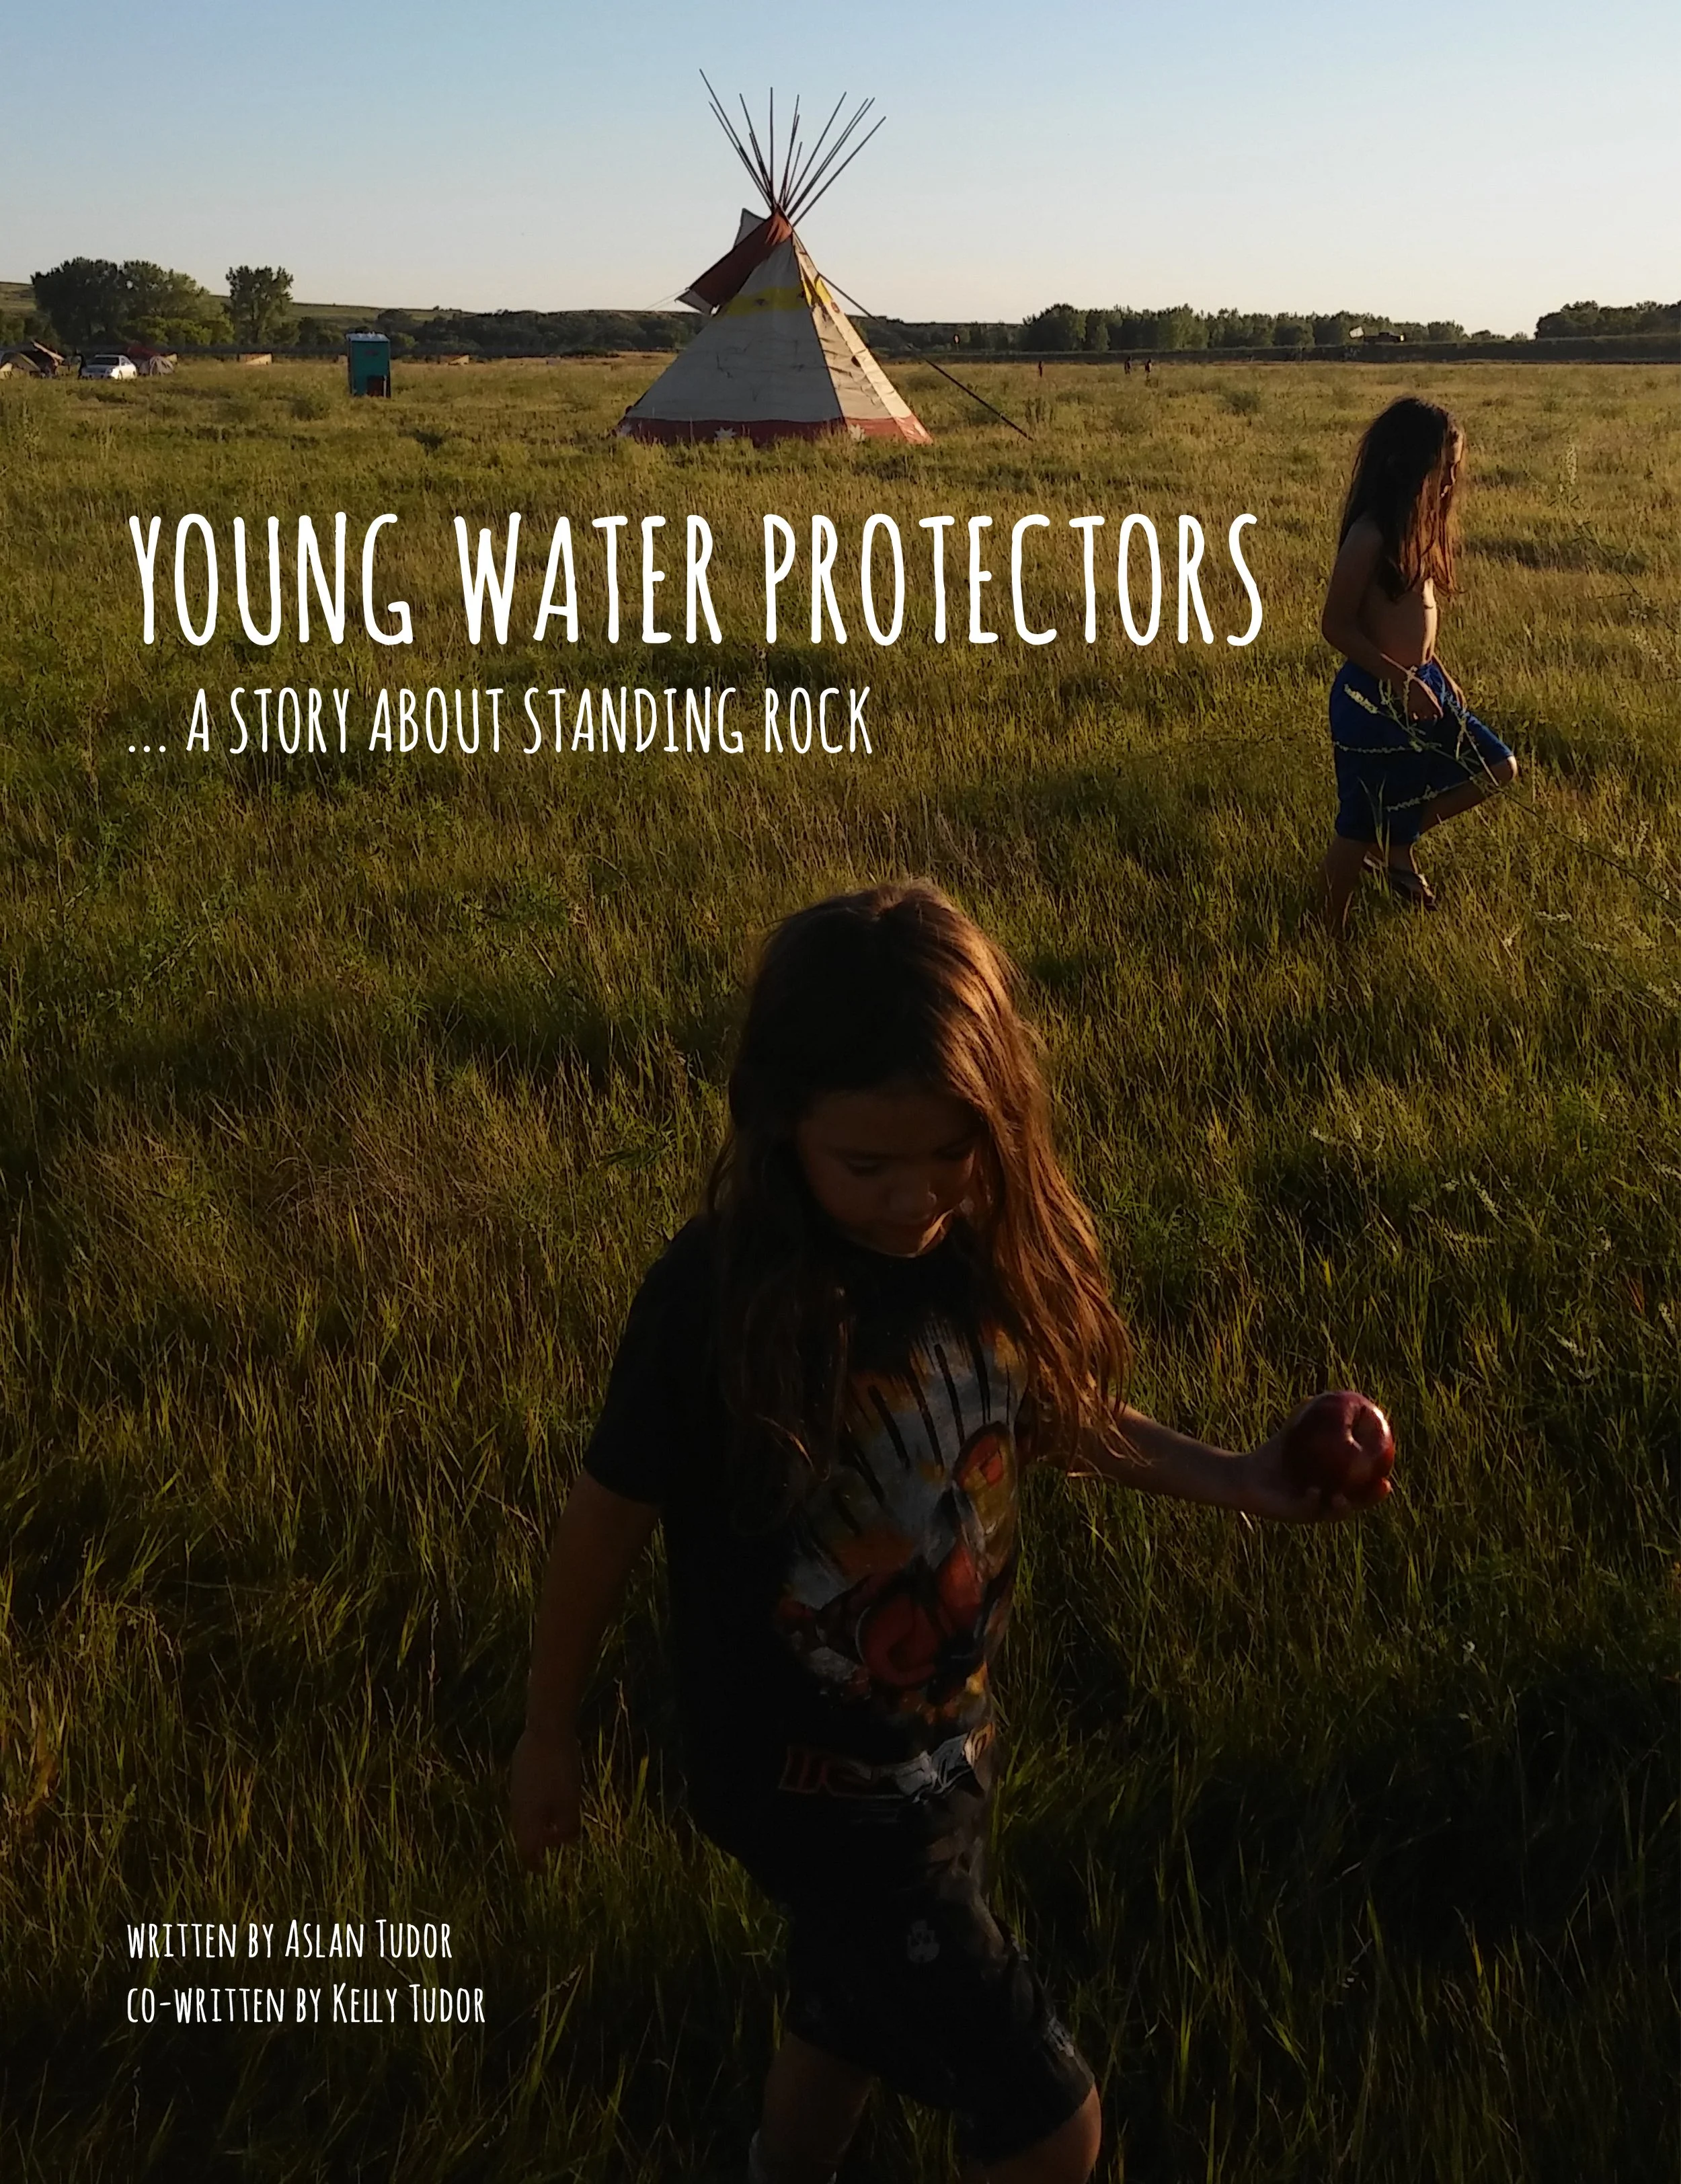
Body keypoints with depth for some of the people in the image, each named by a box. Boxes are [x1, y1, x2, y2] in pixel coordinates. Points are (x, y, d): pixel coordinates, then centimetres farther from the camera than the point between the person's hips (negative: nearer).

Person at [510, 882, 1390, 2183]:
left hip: (951, 1736, 5)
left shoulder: (992, 1246, -14)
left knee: (860, 2015, 29)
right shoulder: (717, 1299, -29)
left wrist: (1236, 1481, -4)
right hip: (808, 1780, -5)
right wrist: (552, 1734, -3)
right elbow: (610, 1519, -16)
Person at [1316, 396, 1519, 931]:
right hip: (1374, 698, -9)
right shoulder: (1371, 536, -21)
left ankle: (1397, 844, 27)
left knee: (1497, 769, 14)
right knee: (1360, 828, 3)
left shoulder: (1418, 526, 7)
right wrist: (1401, 680, -21)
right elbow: (1336, 626, -20)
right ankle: (1330, 937, 20)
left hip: (1421, 685, 9)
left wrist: (1437, 673, 12)